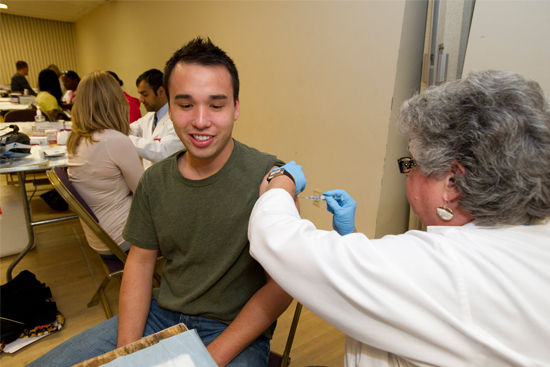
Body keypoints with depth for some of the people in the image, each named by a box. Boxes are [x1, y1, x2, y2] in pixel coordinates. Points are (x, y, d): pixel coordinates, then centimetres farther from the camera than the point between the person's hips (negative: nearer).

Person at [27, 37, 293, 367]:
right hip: (161, 315, 4)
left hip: (235, 330, -3)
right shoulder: (155, 180, -1)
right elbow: (140, 261, 6)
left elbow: (282, 285, -16)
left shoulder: (269, 176, -18)